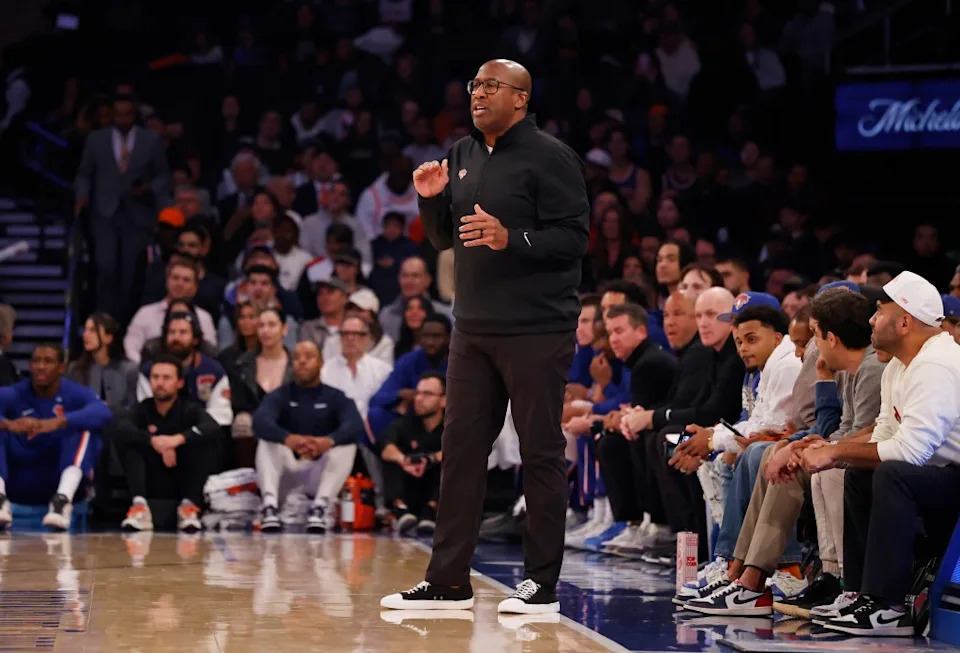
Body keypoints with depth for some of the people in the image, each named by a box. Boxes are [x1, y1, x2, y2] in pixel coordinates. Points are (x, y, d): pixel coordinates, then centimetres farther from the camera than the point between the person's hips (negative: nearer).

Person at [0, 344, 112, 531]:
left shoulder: (76, 394, -4)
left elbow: (102, 412, -28)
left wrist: (58, 422, -45)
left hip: (61, 480, -1)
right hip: (18, 483, 1)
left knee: (83, 426, -22)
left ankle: (63, 500, -42)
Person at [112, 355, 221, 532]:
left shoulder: (190, 409, -4)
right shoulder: (144, 409, -1)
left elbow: (213, 428, -26)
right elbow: (120, 427, -22)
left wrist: (179, 439, -42)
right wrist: (153, 440, -37)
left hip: (185, 483, -1)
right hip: (152, 484, 1)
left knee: (207, 440, -21)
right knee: (129, 441, -18)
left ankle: (189, 505, -24)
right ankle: (139, 506, -30)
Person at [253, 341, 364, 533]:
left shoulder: (335, 397, 5)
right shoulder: (280, 395, 5)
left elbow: (355, 426, -16)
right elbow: (260, 422, -18)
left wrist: (329, 440, -41)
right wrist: (288, 438, -42)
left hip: (321, 471, 0)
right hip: (288, 469, 0)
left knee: (347, 445, -24)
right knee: (267, 441, -24)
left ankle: (321, 506, -39)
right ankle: (269, 505, -42)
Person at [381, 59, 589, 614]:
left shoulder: (549, 157, -7)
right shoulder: (463, 156, 15)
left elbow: (574, 238, -14)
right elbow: (443, 239, 22)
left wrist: (511, 239, -24)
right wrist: (432, 198, 3)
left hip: (537, 332, -7)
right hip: (474, 329, 7)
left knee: (541, 452, -1)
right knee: (461, 449, 7)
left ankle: (543, 583, 5)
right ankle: (448, 581, 13)